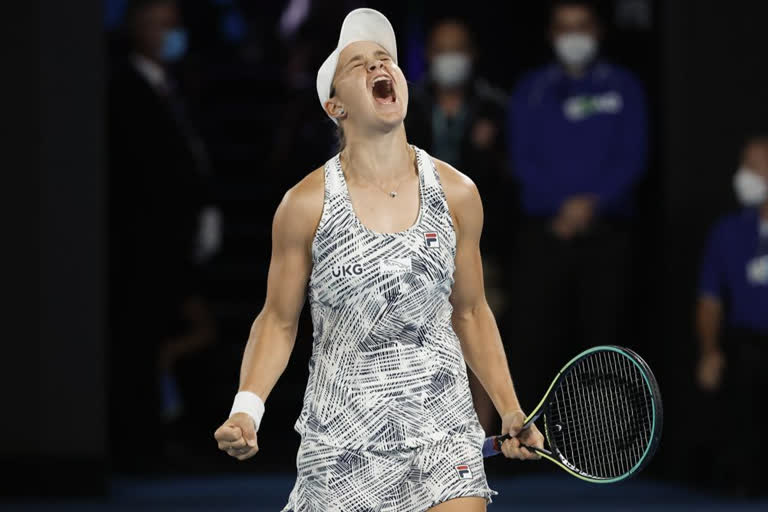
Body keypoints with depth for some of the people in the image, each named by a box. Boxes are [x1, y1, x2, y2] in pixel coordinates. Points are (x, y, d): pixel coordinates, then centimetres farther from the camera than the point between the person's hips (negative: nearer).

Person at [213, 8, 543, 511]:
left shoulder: (456, 194, 2)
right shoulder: (306, 205, -5)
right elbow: (278, 321, 3)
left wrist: (511, 412, 6)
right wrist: (246, 408, -12)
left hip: (443, 434, 1)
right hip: (343, 444, -1)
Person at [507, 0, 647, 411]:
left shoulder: (622, 87, 11)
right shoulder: (531, 91, 13)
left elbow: (632, 158, 3)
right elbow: (522, 159, 5)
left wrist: (591, 205, -11)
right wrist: (564, 206, -10)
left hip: (605, 233, 0)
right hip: (544, 233, 0)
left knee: (602, 333, -3)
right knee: (534, 333, -7)